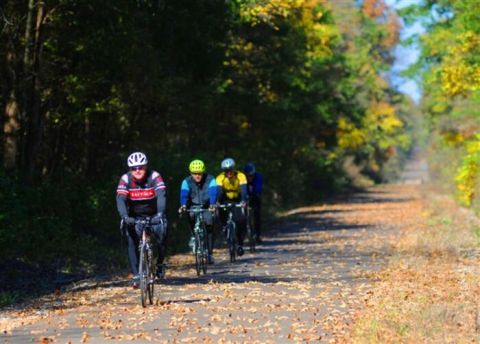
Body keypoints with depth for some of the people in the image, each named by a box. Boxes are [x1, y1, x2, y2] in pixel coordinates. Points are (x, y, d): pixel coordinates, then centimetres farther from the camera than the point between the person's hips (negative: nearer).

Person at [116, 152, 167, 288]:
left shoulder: (154, 176, -22)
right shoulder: (126, 179, -19)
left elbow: (161, 196, -34)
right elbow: (120, 199, -29)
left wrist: (160, 214, -50)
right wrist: (124, 216, -46)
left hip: (153, 216, -1)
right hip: (135, 217, 1)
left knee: (160, 239, -15)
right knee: (132, 242, -16)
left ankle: (160, 264, 16)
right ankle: (136, 276, -9)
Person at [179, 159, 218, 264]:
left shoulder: (210, 180, -21)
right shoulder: (187, 181, -19)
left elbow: (213, 193, -36)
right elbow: (183, 194, -34)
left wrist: (212, 205, -55)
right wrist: (183, 205, -54)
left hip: (207, 207, 0)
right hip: (194, 205, 0)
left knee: (209, 226, -12)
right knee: (191, 216, -32)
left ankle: (210, 253, -1)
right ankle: (193, 236, -7)